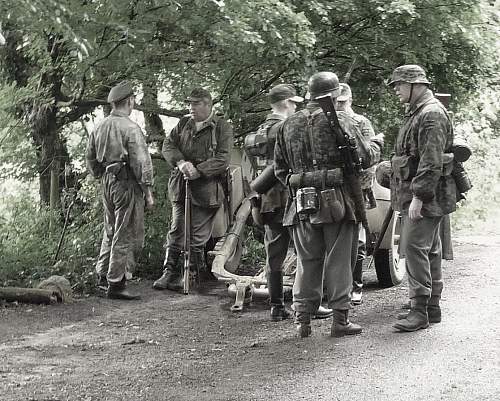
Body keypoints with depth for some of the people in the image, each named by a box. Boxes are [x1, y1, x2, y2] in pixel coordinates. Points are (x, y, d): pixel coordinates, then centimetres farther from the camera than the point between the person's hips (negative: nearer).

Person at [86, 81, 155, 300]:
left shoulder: (100, 127, 9)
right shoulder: (130, 128, -15)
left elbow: (90, 157, 19)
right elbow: (141, 161, -17)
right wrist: (148, 190, -12)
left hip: (108, 182, 8)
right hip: (127, 183, -8)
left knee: (111, 230, 21)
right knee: (126, 236, -2)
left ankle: (103, 274, 29)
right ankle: (115, 284, -1)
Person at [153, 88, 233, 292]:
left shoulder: (223, 128, -2)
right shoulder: (183, 124, 13)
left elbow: (223, 158, -10)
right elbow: (167, 145, 6)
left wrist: (199, 171, -20)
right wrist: (181, 162, -13)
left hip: (206, 189, -4)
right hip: (181, 187, 4)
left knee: (198, 237, 1)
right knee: (176, 232, 5)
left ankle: (191, 275, 12)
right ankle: (169, 272, 11)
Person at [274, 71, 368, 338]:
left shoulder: (288, 125, 10)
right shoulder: (339, 121, -6)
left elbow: (279, 169, 11)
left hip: (301, 203, 4)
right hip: (336, 201, -4)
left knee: (307, 261, 12)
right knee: (338, 260, 4)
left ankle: (303, 320, 13)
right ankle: (340, 319, 6)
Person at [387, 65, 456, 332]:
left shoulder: (431, 114, -15)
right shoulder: (415, 113, 19)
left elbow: (431, 162, -23)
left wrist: (418, 196, -26)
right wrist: (407, 195, 21)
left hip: (425, 196, -11)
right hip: (415, 193, 11)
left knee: (414, 247, -14)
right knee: (429, 250, 13)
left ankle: (420, 310, -12)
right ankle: (432, 308, 19)